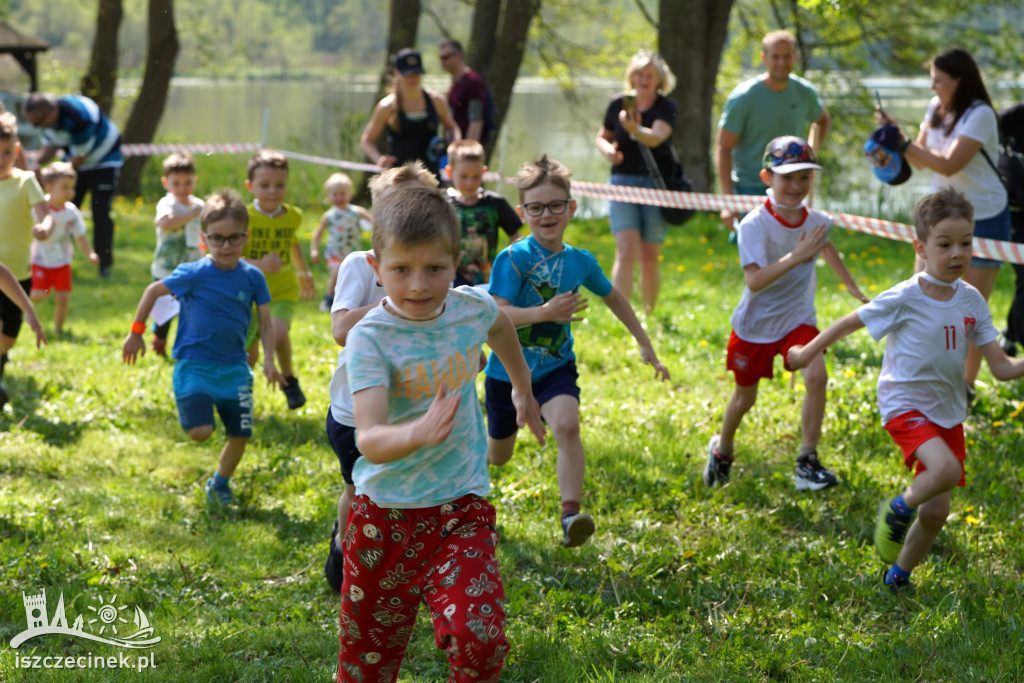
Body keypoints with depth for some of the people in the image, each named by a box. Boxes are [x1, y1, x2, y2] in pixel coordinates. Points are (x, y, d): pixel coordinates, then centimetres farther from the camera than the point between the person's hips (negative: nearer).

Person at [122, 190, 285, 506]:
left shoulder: (253, 277, -2)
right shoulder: (194, 274, -11)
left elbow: (265, 323, 3)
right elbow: (153, 290, 2)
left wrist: (268, 361, -10)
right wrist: (136, 332, 5)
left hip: (234, 368, 3)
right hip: (194, 364, -3)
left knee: (240, 435, 6)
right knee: (200, 432, -19)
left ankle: (220, 482, 33)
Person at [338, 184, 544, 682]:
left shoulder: (472, 306, -6)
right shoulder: (370, 338, -20)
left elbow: (500, 326, 22)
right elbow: (369, 441, -33)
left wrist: (523, 390, 33)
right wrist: (419, 433, -53)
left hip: (461, 509, 2)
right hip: (385, 514, -2)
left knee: (478, 637, -20)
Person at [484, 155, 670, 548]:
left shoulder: (580, 262, -3)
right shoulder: (513, 259, -18)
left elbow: (612, 297, 16)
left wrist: (645, 345, 19)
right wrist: (544, 313, -41)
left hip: (555, 368, 2)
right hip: (509, 369, -2)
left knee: (567, 426, -29)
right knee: (498, 457, 17)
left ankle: (570, 515, -33)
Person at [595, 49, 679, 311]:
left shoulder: (667, 107, -2)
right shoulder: (619, 105, 5)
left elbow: (656, 138, -22)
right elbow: (603, 136, 19)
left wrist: (636, 129, -42)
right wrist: (608, 149, -4)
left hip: (657, 183, -1)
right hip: (623, 182, 1)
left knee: (650, 258, 5)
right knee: (626, 250, -14)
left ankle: (649, 315, 21)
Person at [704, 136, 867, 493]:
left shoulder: (816, 221, -6)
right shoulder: (754, 225, -23)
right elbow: (753, 280, -35)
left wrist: (852, 286, 33)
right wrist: (795, 257, -46)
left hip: (798, 319, 3)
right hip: (755, 325, -3)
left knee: (816, 375, -23)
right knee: (745, 397, 13)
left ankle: (807, 463, -13)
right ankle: (721, 450, 45)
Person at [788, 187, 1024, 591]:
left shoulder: (972, 301, -3)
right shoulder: (904, 300, -17)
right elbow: (850, 323, -2)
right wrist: (807, 353, 7)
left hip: (948, 412, 5)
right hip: (904, 406, -5)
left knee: (936, 511, 6)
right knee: (946, 469, -32)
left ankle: (899, 574, 31)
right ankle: (898, 510, -2)